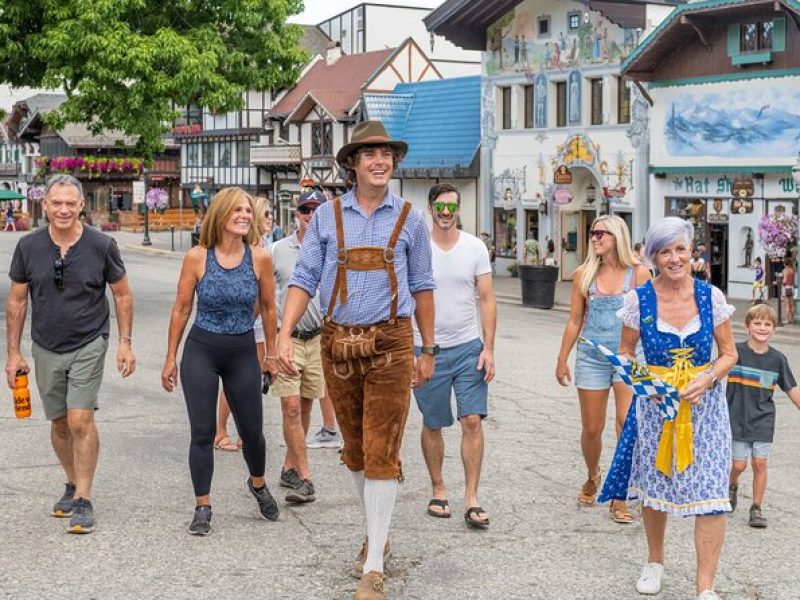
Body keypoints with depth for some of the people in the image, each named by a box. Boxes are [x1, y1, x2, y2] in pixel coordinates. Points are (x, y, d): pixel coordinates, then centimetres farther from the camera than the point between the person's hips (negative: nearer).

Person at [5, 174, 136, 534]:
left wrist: (125, 343, -3)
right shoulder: (29, 247, -5)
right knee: (59, 423, 13)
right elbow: (16, 301, 4)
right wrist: (13, 352, 3)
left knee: (80, 420, -13)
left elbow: (122, 295, 2)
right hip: (46, 349, 3)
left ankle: (83, 501, -3)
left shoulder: (102, 246, -10)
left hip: (88, 346, -3)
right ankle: (73, 484, 33)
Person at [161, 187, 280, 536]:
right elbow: (181, 309, 0)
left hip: (243, 352, 1)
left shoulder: (260, 258, -7)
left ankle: (258, 485, 39)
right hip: (201, 351, -1)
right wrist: (171, 358, 3)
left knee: (252, 431, 10)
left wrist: (271, 354, 11)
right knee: (202, 433, 1)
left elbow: (268, 307, 6)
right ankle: (202, 507, 14)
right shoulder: (197, 258, -9)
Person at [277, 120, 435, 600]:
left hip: (390, 345, -2)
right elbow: (305, 278, 2)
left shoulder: (409, 219, 3)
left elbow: (421, 286, 9)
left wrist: (428, 350, 9)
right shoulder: (328, 216, 5)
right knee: (355, 451, 15)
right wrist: (285, 333, -11)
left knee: (382, 453, -6)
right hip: (338, 345, 2)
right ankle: (376, 534, 35)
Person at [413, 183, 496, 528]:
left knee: (472, 421, -5)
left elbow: (486, 300, 3)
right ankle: (438, 490, 25)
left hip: (468, 348, 1)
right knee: (432, 425, 9)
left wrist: (488, 348, -4)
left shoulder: (475, 248, 1)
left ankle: (471, 500, 0)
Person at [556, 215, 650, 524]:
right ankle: (592, 478, 38)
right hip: (592, 357, 2)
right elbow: (575, 320, 9)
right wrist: (562, 359, 10)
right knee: (591, 429, 8)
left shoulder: (638, 273, -1)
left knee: (628, 423, -14)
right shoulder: (584, 275, 4)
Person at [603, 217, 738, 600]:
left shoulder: (710, 296, -6)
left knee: (710, 493, -6)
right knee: (653, 485, 15)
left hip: (704, 404, 0)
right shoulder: (639, 299, -7)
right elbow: (626, 352, 3)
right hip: (654, 404, 1)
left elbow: (728, 353, 1)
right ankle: (655, 561, 39)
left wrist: (705, 381, -17)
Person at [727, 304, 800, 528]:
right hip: (737, 418, -2)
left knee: (759, 463, 0)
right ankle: (732, 487, 33)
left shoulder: (777, 359, 0)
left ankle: (757, 508, 13)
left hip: (763, 421, 2)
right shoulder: (736, 352, -8)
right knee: (739, 464, 0)